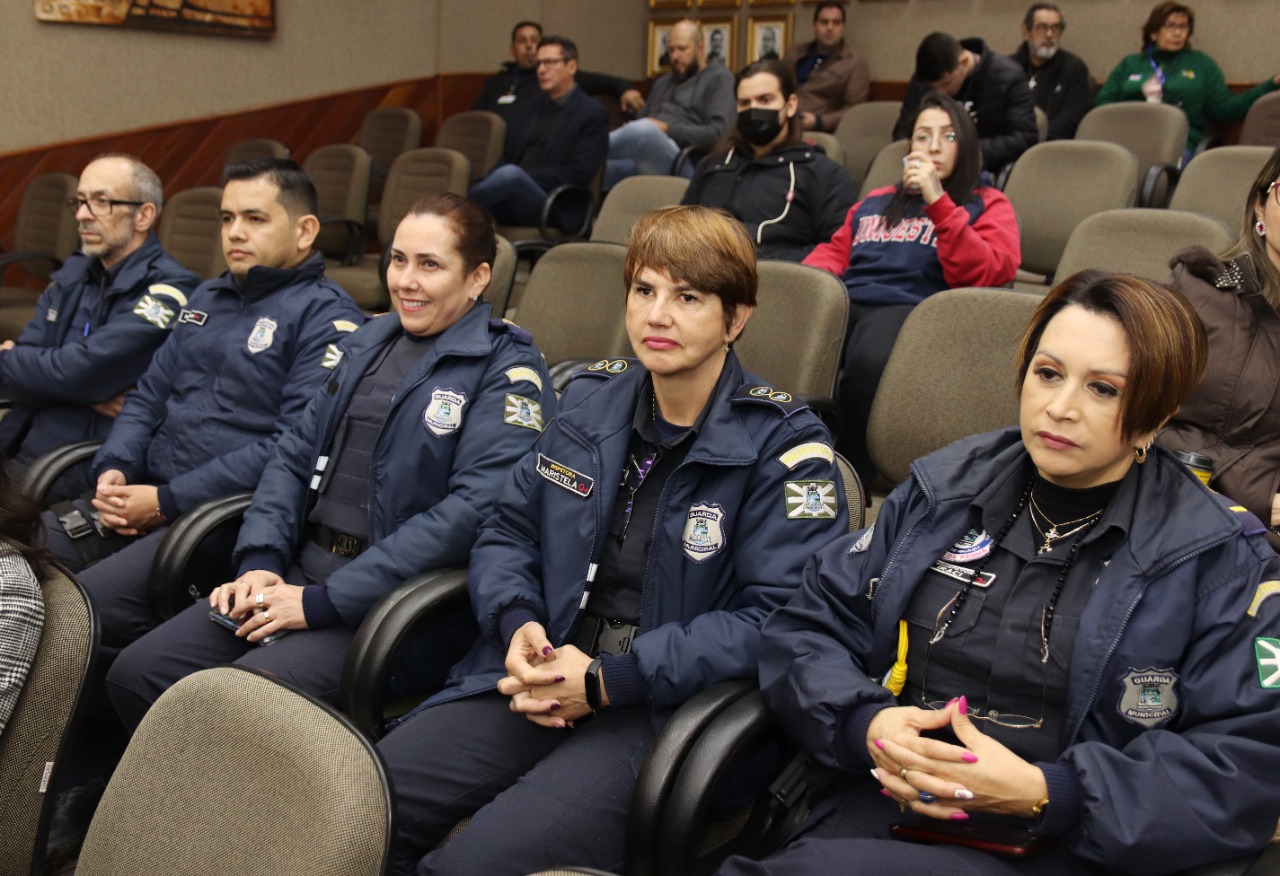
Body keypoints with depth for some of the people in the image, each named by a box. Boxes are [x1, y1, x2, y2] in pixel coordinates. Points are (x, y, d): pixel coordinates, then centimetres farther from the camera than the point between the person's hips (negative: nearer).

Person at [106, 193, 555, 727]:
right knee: (135, 673, -5)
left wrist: (323, 602, -18)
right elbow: (295, 455, 17)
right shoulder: (369, 344, 17)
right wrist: (260, 561, -2)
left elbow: (473, 510, -19)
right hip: (301, 572, 7)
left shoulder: (509, 371, -7)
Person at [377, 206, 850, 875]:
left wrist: (609, 681, -18)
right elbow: (507, 532, 17)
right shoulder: (589, 400, 12)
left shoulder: (784, 445, -6)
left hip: (666, 704, -5)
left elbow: (779, 617, -14)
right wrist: (517, 624, -6)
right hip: (542, 674, 5)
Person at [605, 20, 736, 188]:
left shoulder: (719, 78, 8)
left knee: (643, 130, -37)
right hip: (641, 160, 7)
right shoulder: (663, 83, 32)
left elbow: (718, 134, -7)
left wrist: (668, 129, -11)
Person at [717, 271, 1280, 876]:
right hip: (874, 813, 4)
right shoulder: (942, 491, 12)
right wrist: (863, 724, -10)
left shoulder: (1220, 556, 1)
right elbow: (807, 626, 13)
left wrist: (1044, 794, -17)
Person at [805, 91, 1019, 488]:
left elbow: (985, 274, 2)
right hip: (843, 302, 4)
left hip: (910, 306, -4)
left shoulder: (987, 205, 20)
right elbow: (835, 251, 37)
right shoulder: (876, 202, 36)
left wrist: (937, 201, -5)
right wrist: (811, 277, 11)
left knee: (869, 361, -42)